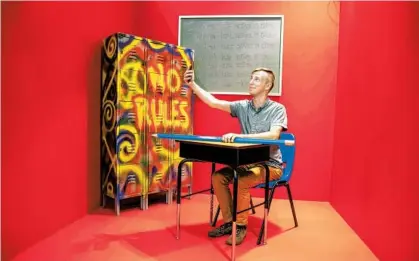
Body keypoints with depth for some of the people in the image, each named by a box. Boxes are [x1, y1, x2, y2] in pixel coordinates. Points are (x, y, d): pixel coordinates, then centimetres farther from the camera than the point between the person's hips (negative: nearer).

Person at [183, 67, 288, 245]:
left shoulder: (277, 109, -11)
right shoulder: (242, 106, 1)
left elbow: (273, 135, -28)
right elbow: (214, 103, -8)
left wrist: (239, 136, -37)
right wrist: (192, 85, -19)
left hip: (270, 165, -5)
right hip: (248, 162, 5)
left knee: (241, 181, -29)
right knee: (217, 177, -12)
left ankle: (241, 226, -6)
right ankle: (228, 222, 5)